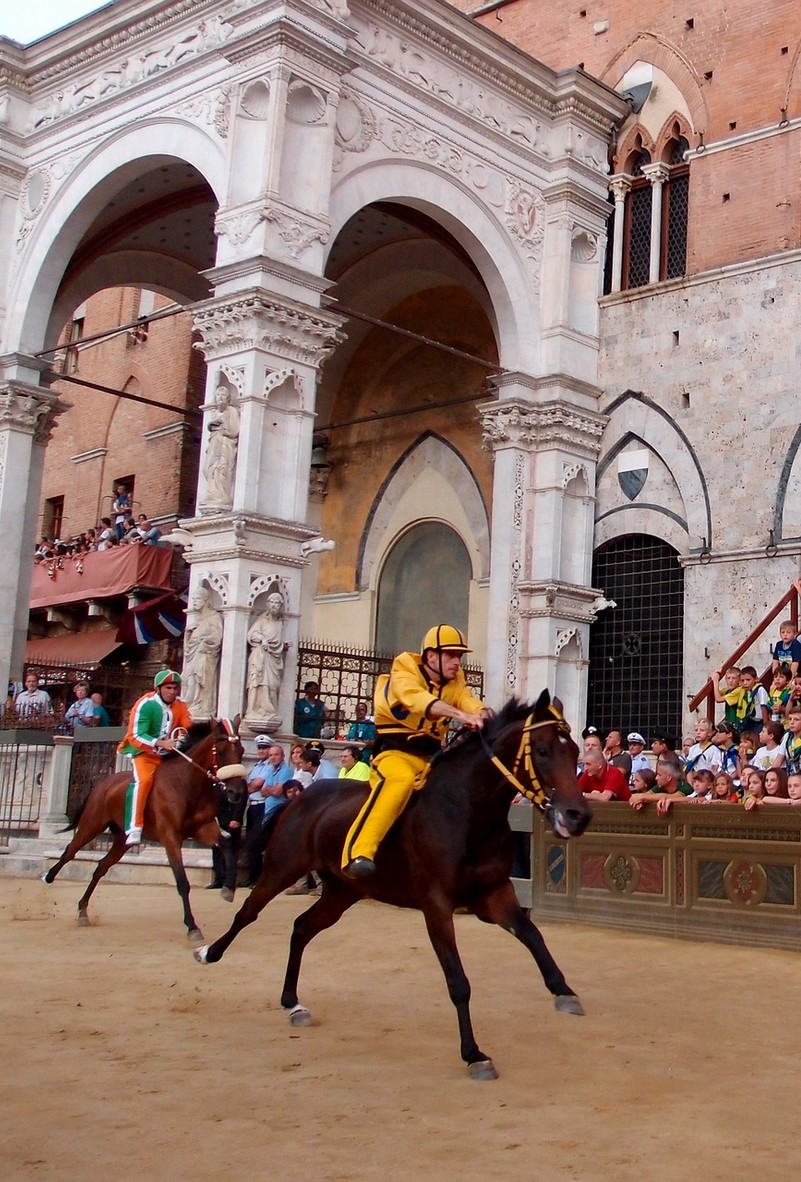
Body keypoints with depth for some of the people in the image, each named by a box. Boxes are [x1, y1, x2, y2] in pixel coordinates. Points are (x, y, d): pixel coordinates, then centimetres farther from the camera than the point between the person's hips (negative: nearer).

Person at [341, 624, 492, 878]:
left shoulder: (455, 680, 13)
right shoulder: (404, 670, -7)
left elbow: (467, 700, -8)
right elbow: (417, 698, -29)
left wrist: (482, 713, -33)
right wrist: (461, 715, -42)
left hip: (431, 756, 8)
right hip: (395, 752, -8)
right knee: (401, 779, -37)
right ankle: (358, 852, -44)